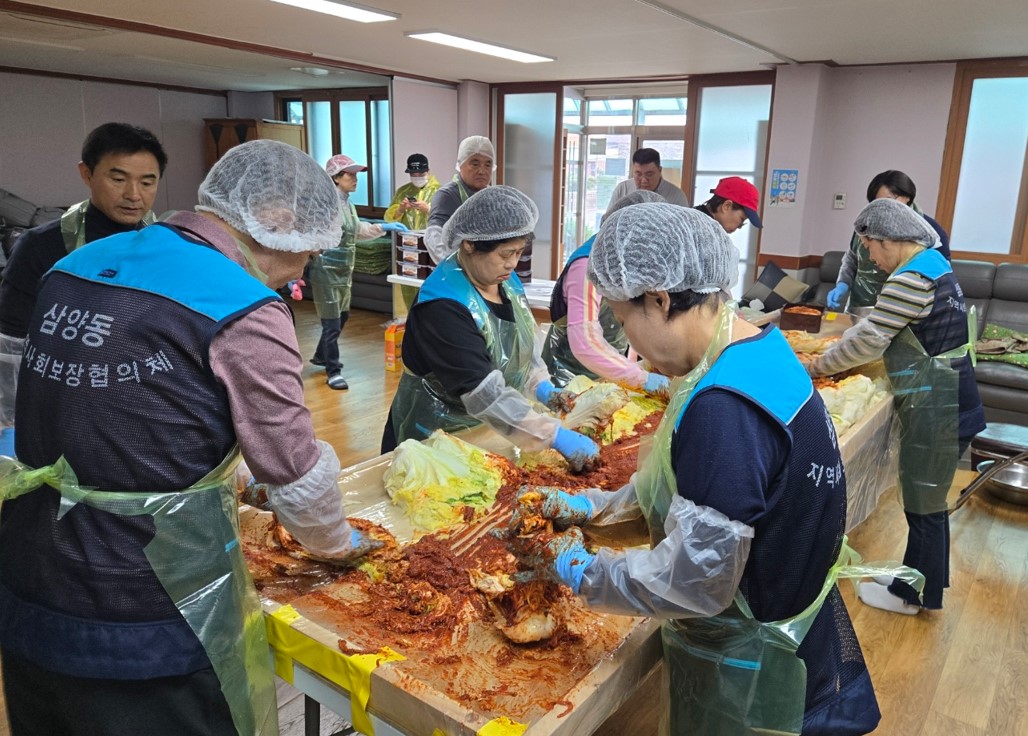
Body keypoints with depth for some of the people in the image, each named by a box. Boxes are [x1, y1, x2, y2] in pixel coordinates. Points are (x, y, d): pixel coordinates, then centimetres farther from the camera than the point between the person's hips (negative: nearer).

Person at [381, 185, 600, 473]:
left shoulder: (506, 279, -4)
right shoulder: (443, 305, -28)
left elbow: (523, 344, 11)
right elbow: (484, 392, -34)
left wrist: (542, 387, -6)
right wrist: (557, 436, -35)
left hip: (487, 432, 7)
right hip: (436, 440, -7)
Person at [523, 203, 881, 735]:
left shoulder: (724, 410, -34)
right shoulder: (758, 350, -4)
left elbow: (693, 582, -28)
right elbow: (689, 477, 7)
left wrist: (579, 572, -15)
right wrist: (595, 505, 4)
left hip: (747, 666, -8)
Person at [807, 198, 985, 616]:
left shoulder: (910, 279, -21)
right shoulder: (933, 262, 11)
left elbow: (869, 342, -17)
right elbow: (876, 325, 15)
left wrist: (818, 367, -4)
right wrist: (836, 351, 9)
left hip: (935, 409, -10)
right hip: (948, 400, 10)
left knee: (923, 504, 5)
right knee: (928, 498, 20)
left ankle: (912, 595, 21)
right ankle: (927, 581, 36)